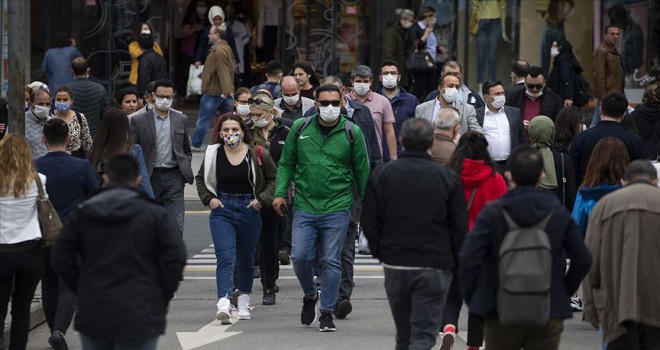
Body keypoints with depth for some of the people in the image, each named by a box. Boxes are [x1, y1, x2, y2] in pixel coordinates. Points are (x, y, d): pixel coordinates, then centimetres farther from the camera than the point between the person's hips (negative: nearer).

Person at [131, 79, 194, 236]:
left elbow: (187, 151, 18)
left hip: (173, 176, 1)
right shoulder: (138, 121, 1)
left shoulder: (181, 119, 10)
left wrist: (185, 169, 3)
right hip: (150, 178, -1)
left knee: (176, 225, -8)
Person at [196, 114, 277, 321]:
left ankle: (244, 301, 33)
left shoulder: (257, 154, -5)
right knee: (225, 257, -16)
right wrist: (209, 199, 1)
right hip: (222, 211, -1)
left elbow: (274, 178, 7)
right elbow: (200, 179, 16)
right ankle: (224, 305, -27)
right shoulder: (213, 154, 0)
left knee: (246, 259, 14)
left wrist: (262, 199, -5)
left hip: (249, 211, 1)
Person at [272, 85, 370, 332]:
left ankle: (327, 312, 10)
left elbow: (362, 170, 6)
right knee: (300, 257, -5)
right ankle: (310, 295, 24)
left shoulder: (352, 132, 1)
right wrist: (280, 193, 0)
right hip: (304, 207, 1)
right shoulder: (300, 128, 5)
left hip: (337, 209, -1)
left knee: (331, 261, 0)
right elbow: (286, 163, 11)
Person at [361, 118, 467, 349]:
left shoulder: (381, 175, 0)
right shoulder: (448, 178, -4)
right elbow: (460, 228, -1)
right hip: (434, 267, -2)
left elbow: (369, 222, 1)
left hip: (394, 264, 2)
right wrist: (456, 262, 11)